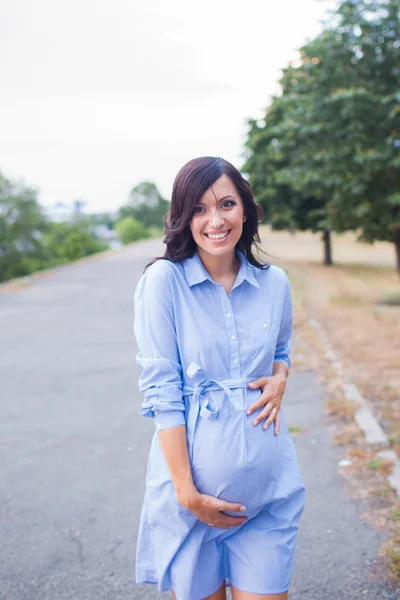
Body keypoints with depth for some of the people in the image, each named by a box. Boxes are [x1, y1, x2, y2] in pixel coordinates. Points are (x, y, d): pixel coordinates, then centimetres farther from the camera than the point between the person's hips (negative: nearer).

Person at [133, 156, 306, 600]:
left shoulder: (274, 282, 3)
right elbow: (161, 391, -11)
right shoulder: (163, 280, -9)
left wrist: (279, 379, -3)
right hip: (195, 477, -3)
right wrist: (187, 491, -14)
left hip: (267, 478, 3)